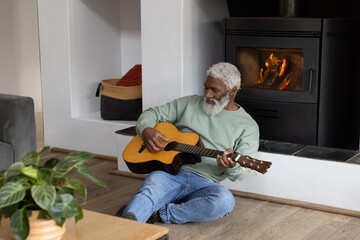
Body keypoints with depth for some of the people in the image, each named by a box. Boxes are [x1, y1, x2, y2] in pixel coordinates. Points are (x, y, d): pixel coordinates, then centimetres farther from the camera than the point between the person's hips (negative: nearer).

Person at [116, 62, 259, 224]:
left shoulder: (248, 127, 9)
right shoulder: (189, 104, 17)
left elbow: (240, 173, 2)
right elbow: (152, 113, 21)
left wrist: (232, 166, -24)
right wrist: (146, 130, -4)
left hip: (204, 183, -1)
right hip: (170, 172, 1)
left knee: (225, 201, -36)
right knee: (149, 194, -34)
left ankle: (160, 215, -30)